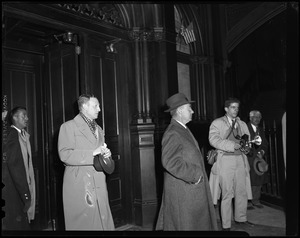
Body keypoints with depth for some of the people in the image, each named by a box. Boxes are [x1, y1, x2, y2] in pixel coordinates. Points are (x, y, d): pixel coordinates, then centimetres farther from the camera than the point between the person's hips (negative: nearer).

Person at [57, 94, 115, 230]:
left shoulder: (98, 129, 20)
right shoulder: (69, 127, -2)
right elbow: (65, 154, -14)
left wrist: (106, 154, 4)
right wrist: (92, 153, -18)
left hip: (99, 186, 6)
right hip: (79, 185, -6)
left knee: (104, 222, 4)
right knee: (83, 223, 0)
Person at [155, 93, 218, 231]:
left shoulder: (183, 130, 13)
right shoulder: (173, 134, -19)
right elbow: (170, 162, -28)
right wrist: (193, 175, -22)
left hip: (192, 187, 10)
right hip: (182, 191, -10)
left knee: (198, 222, 17)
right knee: (185, 224, 3)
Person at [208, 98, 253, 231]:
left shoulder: (242, 124, 17)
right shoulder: (217, 123, 0)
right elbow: (213, 140, -14)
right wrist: (232, 145, -20)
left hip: (240, 160, 5)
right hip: (225, 160, -5)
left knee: (242, 192, 11)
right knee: (227, 194, -2)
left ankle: (240, 218, 30)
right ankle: (226, 225, 10)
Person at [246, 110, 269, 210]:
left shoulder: (261, 130, 18)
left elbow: (265, 144, 16)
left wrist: (262, 151, -3)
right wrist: (255, 154, -14)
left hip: (259, 158, 6)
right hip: (248, 159, -6)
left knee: (259, 180, 5)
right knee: (249, 181, -6)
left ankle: (256, 200, 16)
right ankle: (247, 202, 2)